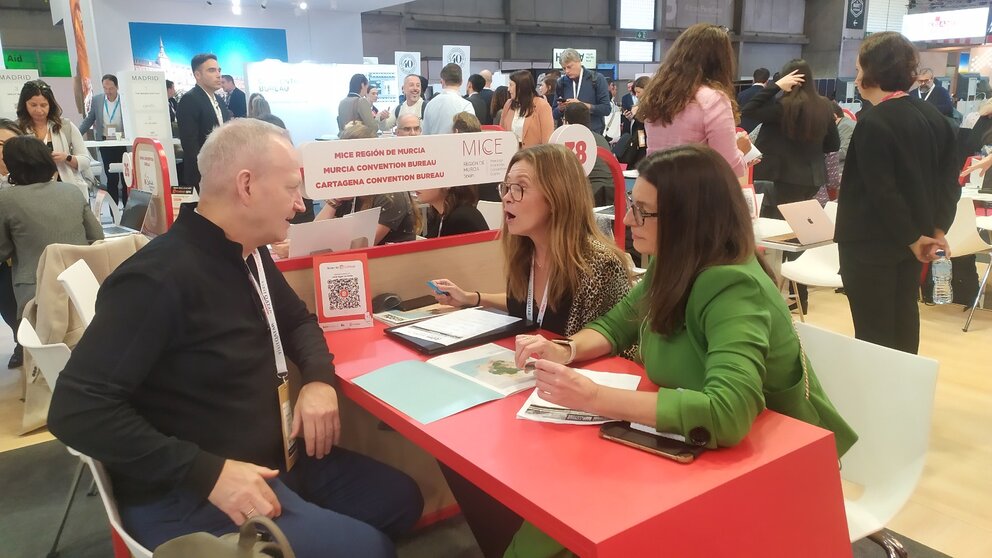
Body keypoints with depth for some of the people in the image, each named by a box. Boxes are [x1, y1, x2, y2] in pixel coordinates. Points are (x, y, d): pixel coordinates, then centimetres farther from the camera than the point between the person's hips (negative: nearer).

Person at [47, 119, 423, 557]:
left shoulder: (250, 255, 5)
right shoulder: (159, 279, -25)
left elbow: (297, 320, 20)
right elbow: (76, 411, -27)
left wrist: (318, 377, -2)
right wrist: (208, 473, -30)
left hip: (269, 460, 9)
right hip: (186, 495, -9)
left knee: (401, 500, 9)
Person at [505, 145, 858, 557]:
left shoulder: (733, 288, -31)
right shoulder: (673, 267, -6)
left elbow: (726, 414, -43)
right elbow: (618, 324, 8)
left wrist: (594, 398, -40)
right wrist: (565, 352, -13)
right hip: (698, 448, 6)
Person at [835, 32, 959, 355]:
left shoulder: (874, 123, -19)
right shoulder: (933, 115, 6)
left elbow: (882, 191, -20)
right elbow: (949, 179, 8)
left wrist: (912, 237, -10)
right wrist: (937, 229, 7)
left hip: (872, 243, -8)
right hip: (911, 238, 8)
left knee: (873, 331, 0)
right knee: (903, 319, 20)